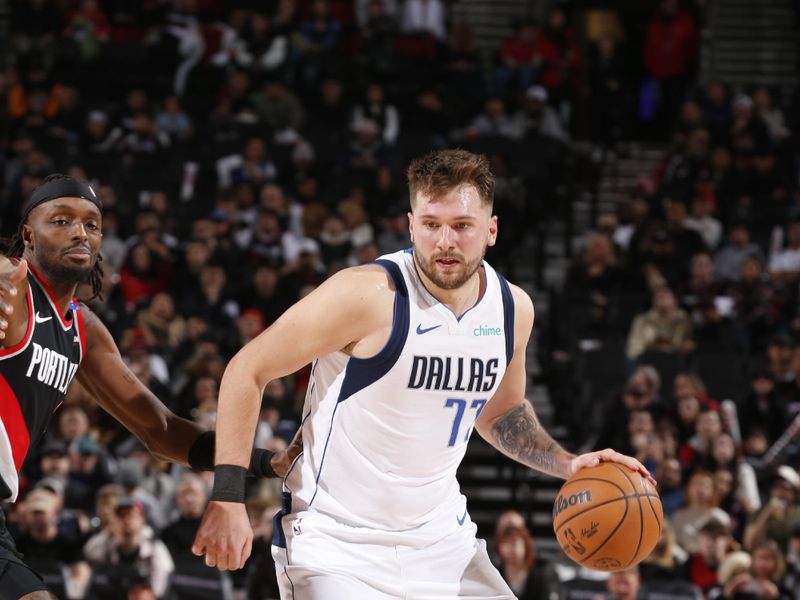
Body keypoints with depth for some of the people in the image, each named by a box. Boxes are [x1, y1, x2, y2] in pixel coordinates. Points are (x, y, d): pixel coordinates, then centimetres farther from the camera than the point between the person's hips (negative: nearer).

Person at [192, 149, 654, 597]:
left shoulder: (513, 308, 1)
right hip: (334, 537, -6)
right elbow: (248, 371, -12)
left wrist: (567, 464, 5)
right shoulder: (369, 294, -19)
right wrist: (229, 497, -17)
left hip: (439, 535, 6)